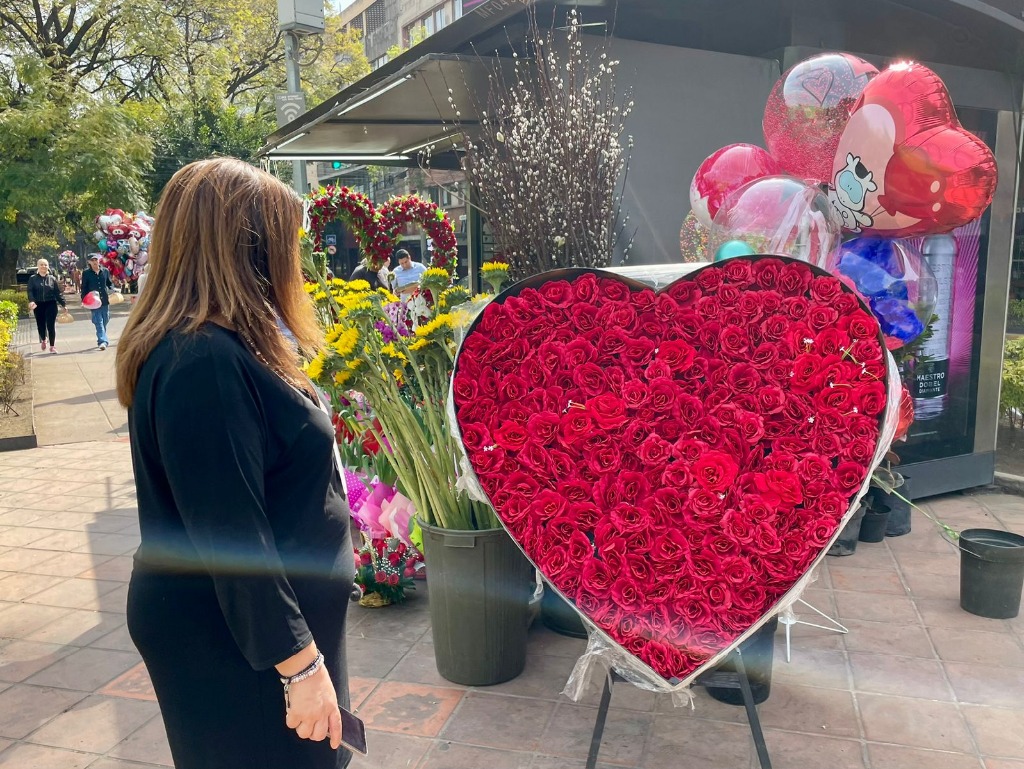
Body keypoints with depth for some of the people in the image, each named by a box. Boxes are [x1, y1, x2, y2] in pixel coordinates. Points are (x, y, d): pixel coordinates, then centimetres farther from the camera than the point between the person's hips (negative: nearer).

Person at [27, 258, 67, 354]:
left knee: (51, 325, -5)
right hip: (38, 305, 1)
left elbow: (58, 292, 5)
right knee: (41, 324, 8)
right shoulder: (33, 279, 4)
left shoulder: (52, 278, 6)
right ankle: (43, 340, 37)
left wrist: (63, 304, 1)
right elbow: (30, 291, -6)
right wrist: (31, 301, -24)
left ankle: (52, 346, 2)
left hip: (51, 304, -1)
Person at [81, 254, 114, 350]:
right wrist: (84, 299, -6)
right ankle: (103, 341, -17)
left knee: (105, 321, 11)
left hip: (105, 300, 3)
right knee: (99, 322, -9)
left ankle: (102, 340, 28)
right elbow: (84, 288, 4)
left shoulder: (105, 271, 7)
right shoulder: (86, 273, 1)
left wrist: (111, 290, -4)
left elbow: (109, 283, 16)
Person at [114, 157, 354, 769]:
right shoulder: (204, 362, -27)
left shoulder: (223, 345, 5)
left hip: (267, 613, 10)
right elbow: (231, 537, -27)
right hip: (240, 646, -10)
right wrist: (301, 664, -22)